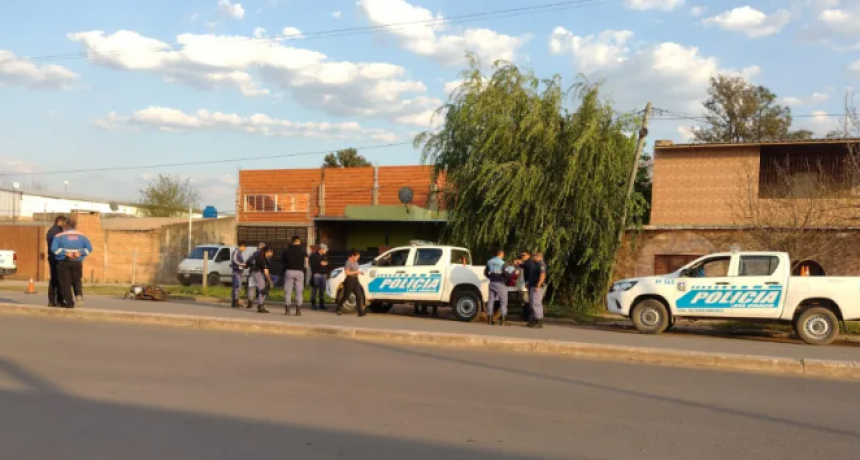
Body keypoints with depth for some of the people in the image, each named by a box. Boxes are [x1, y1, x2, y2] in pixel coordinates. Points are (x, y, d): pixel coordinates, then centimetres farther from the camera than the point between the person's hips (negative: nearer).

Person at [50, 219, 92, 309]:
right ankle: (79, 295, -8)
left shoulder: (60, 236, -1)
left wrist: (65, 253, -14)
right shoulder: (82, 236, 7)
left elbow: (54, 248, -14)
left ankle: (69, 302, 0)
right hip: (77, 262, 3)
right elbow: (89, 248, -1)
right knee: (76, 280, 18)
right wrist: (80, 253, -9)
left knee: (65, 283, 3)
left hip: (63, 262, -2)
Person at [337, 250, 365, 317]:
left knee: (359, 295, -3)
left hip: (355, 280, 8)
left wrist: (359, 272, 7)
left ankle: (360, 312, -5)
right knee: (346, 296, 2)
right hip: (349, 280, -8)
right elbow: (347, 272, -21)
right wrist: (356, 272, -20)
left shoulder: (355, 262, 11)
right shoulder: (348, 262, -14)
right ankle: (338, 309, 19)